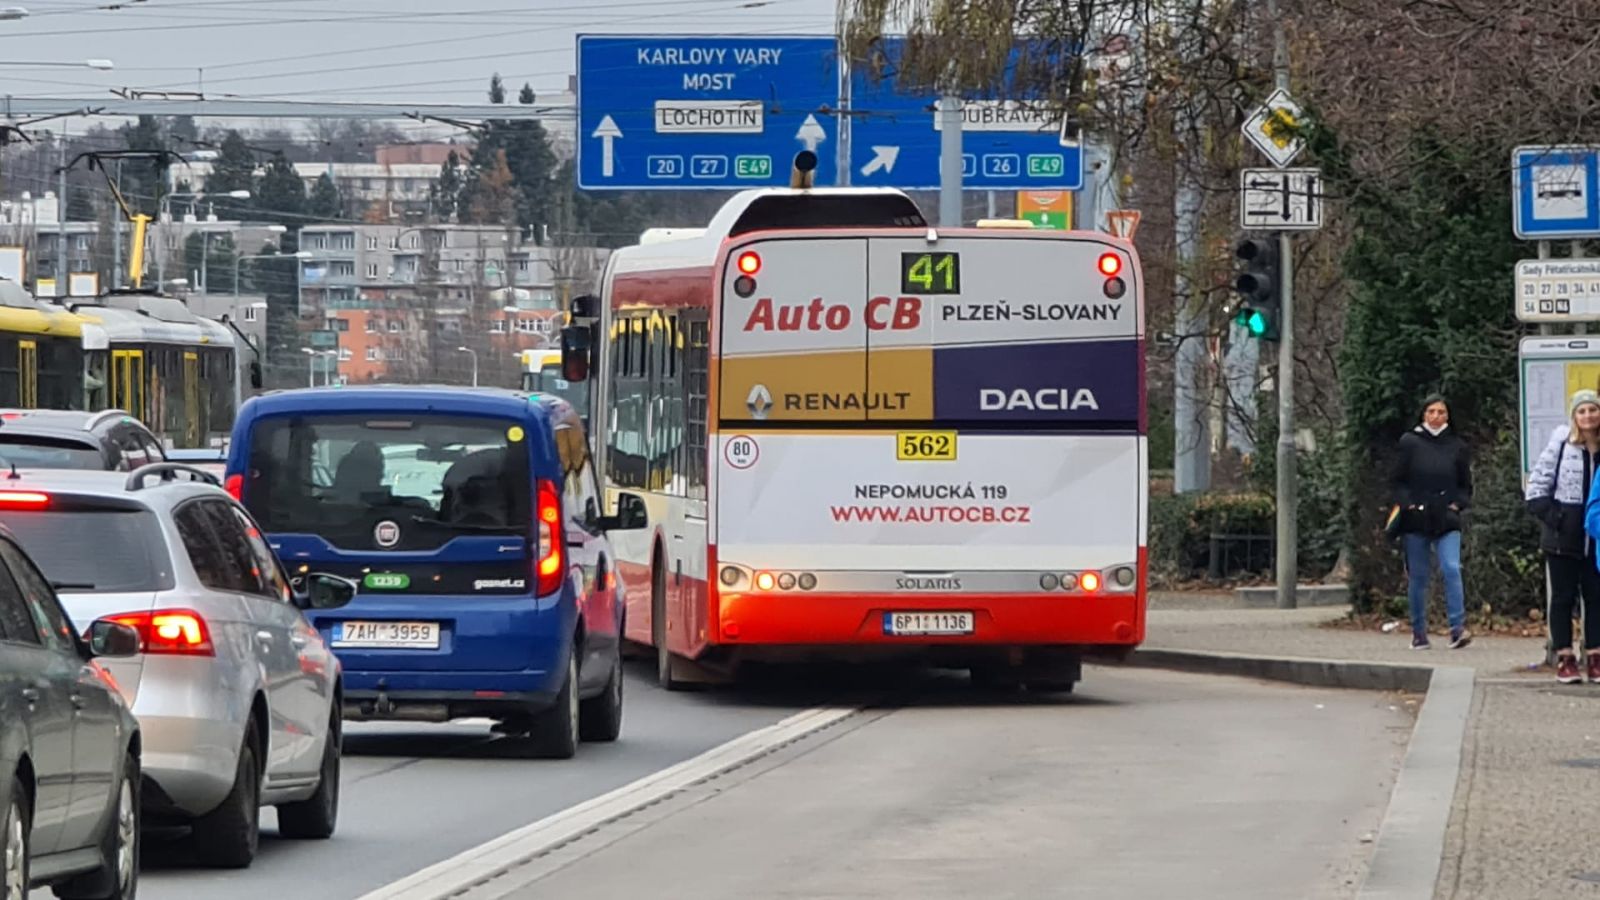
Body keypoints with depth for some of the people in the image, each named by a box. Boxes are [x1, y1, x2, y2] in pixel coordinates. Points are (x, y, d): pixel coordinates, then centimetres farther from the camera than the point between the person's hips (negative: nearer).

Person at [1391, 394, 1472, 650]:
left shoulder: (1457, 446, 7)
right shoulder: (1409, 443, 2)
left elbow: (1466, 484, 16)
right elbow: (1397, 482, 5)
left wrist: (1458, 504, -1)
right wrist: (1407, 504, -9)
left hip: (1446, 521, 0)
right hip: (1416, 520, 0)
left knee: (1452, 569, -16)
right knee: (1418, 576, 5)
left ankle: (1458, 628, -19)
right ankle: (1419, 633, 14)